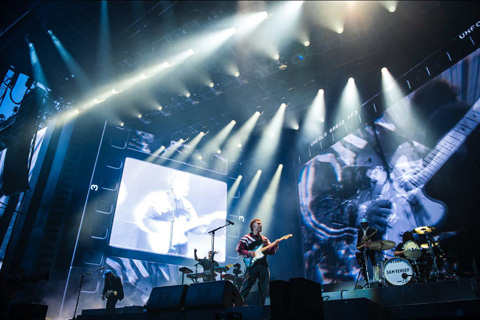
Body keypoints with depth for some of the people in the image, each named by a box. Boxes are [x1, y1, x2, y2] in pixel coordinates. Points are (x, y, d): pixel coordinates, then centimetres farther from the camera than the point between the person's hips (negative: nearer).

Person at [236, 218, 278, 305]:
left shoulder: (264, 239, 20)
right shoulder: (246, 238, 4)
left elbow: (271, 251, 14)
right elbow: (238, 249, -3)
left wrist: (275, 245, -4)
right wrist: (248, 253, -16)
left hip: (264, 266, 5)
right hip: (252, 265, -5)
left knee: (264, 290, 6)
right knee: (245, 287, -10)